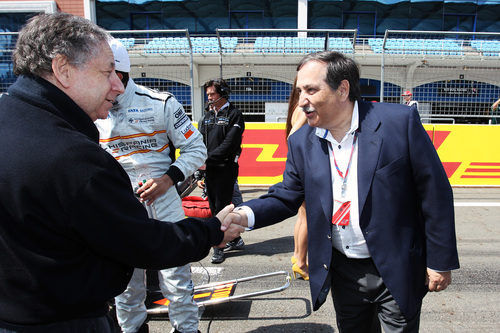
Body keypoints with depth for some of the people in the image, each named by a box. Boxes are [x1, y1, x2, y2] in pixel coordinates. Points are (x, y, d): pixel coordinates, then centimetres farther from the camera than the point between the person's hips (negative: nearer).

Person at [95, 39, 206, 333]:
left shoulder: (160, 103, -9)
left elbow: (196, 149, -5)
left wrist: (168, 179, -17)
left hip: (161, 204, -3)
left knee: (177, 281, 6)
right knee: (125, 284, 16)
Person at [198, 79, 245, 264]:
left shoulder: (234, 115, -5)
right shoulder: (207, 116, 16)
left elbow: (229, 144, -15)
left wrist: (208, 158, -19)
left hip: (226, 167, -7)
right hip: (209, 168, 7)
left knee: (221, 207, -4)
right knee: (214, 207, 11)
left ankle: (218, 247, 7)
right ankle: (235, 240, 26)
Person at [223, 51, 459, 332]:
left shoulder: (400, 121, -15)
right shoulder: (301, 142, -4)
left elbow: (435, 192, -11)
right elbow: (287, 196, 1)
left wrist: (440, 261, -7)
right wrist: (246, 214, -18)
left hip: (397, 271, -3)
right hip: (343, 272, 4)